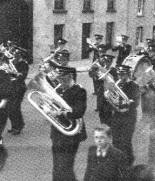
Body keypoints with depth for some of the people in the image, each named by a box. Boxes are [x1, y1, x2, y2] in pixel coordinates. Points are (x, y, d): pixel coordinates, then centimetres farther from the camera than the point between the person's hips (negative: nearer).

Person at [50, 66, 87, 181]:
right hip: (57, 134, 8)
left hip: (70, 136, -8)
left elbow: (79, 112, -23)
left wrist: (62, 113, -29)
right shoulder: (60, 91, 12)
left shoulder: (79, 91, -12)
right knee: (57, 170, 16)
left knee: (65, 170, -6)